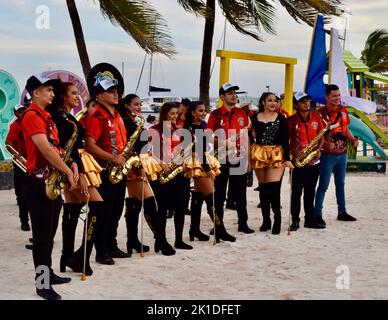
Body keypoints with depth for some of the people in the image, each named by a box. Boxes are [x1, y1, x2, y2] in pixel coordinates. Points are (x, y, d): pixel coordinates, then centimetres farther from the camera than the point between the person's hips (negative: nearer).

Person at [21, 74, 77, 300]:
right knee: (42, 232, -4)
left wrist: (72, 164, 3)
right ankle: (42, 284, 3)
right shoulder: (32, 116, -15)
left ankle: (48, 273, 27)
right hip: (40, 182, -9)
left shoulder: (47, 116, 16)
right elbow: (45, 150, -24)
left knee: (51, 231, 16)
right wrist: (68, 171, -20)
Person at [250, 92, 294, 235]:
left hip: (277, 155, -2)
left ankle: (277, 218, 1)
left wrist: (287, 159, -8)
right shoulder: (254, 118, 6)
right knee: (263, 188, 7)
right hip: (259, 155, 2)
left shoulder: (281, 118, 3)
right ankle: (266, 219, 17)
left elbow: (285, 140, 0)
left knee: (273, 187, -13)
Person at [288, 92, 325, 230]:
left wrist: (318, 149, -6)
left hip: (314, 160, 4)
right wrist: (295, 151, -17)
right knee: (296, 192, -1)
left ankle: (309, 220, 19)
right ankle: (295, 221, 5)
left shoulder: (316, 117, 7)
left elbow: (321, 136, 11)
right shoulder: (291, 120, -5)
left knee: (310, 192, 11)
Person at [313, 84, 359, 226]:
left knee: (340, 183, 17)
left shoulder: (343, 110, 6)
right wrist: (326, 143, -27)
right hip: (327, 155, -6)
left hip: (342, 154, 6)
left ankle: (342, 212, 28)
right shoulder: (321, 113, -14)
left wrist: (353, 139, 0)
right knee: (323, 185, -3)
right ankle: (317, 215, 4)